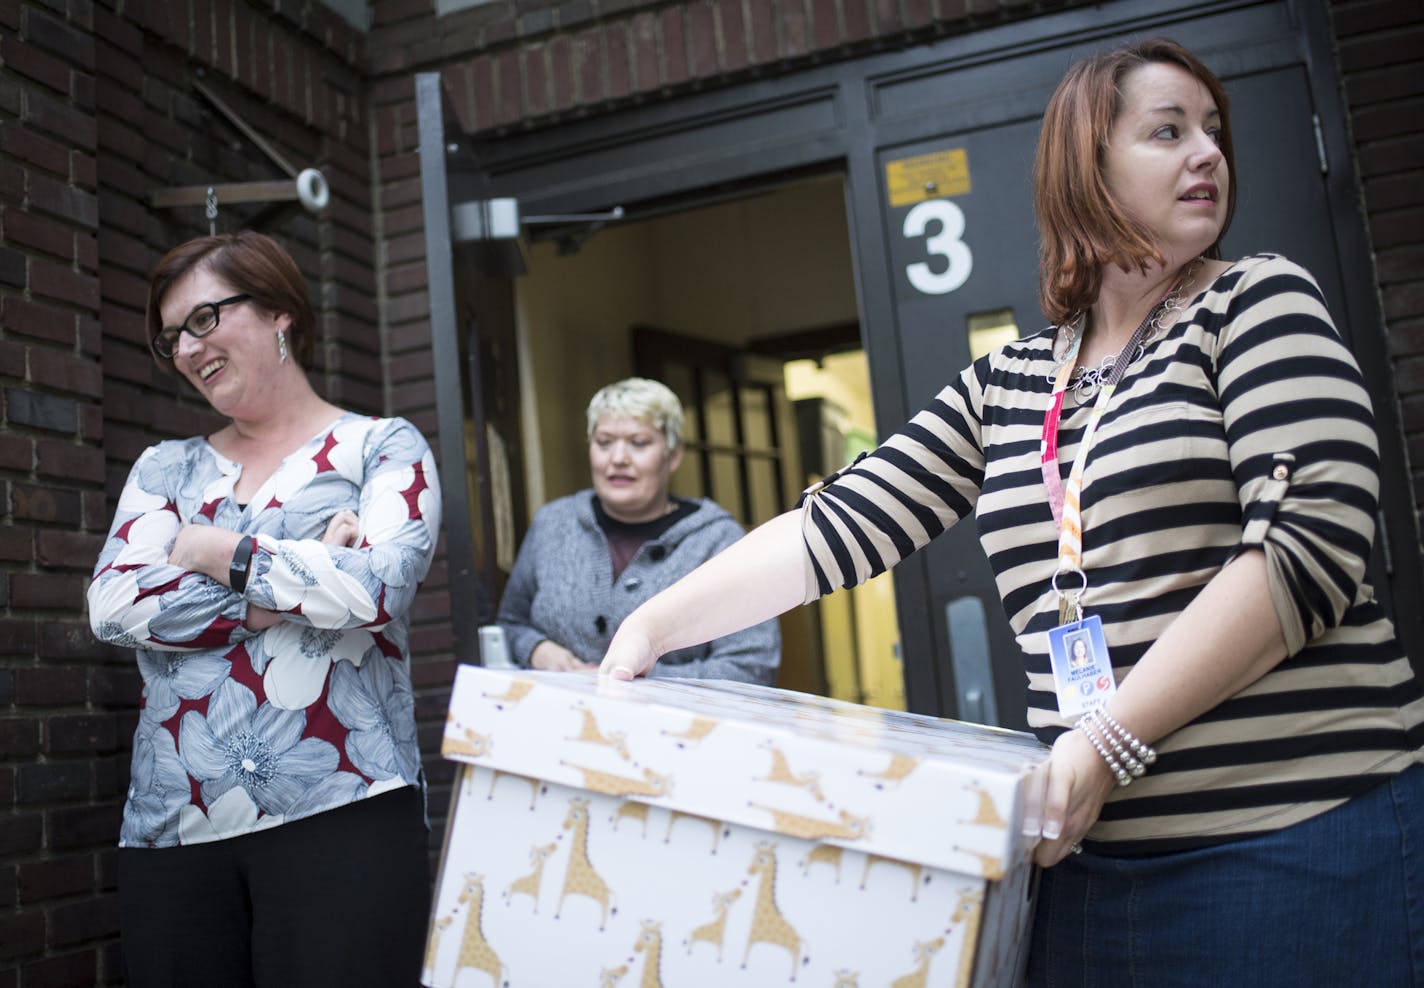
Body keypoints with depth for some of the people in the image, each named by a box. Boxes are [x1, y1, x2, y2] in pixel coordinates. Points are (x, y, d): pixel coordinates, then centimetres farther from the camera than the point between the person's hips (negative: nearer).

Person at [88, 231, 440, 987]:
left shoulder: (382, 447, 4)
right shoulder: (165, 468, 15)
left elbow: (378, 585, -15)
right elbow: (113, 606, -1)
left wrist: (219, 553, -4)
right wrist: (298, 582, -8)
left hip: (340, 814, -4)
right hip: (172, 825, 4)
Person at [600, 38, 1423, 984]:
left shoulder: (1256, 302, 1)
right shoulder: (1007, 384, 11)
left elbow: (1311, 540, -12)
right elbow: (843, 523, 8)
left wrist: (1112, 740, -18)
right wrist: (650, 626, -1)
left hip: (1302, 839, -3)